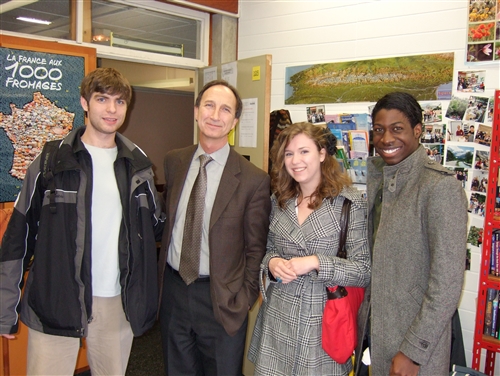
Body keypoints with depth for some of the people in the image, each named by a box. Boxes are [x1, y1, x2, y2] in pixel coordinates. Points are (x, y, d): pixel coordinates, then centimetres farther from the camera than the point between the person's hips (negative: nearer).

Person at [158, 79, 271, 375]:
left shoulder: (254, 179, -13)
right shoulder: (174, 162, 2)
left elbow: (256, 248, -6)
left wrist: (244, 300, -8)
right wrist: (162, 278, 9)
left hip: (220, 300, -4)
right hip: (172, 291, 4)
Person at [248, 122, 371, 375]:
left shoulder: (351, 202, -10)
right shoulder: (279, 200, 5)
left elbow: (365, 271, -12)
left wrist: (315, 263, -23)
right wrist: (272, 263, -8)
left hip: (322, 320, -4)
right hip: (277, 318, 4)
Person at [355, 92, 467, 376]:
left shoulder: (441, 187, -18)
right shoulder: (377, 176, 4)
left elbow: (448, 283, -19)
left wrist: (414, 352, -17)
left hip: (415, 335, -6)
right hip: (371, 329, 6)